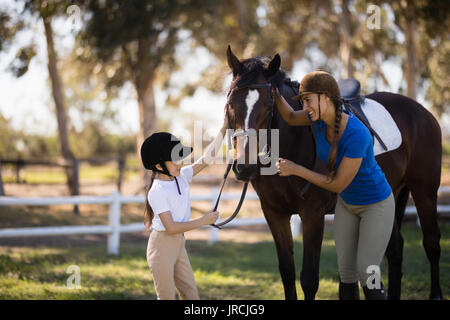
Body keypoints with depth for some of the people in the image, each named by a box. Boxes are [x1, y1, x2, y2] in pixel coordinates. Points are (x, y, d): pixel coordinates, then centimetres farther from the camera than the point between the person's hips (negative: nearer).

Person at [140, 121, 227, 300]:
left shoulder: (182, 176, 3)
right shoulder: (157, 191, -19)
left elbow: (207, 157, 7)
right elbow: (171, 227, -22)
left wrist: (224, 129, 1)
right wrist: (204, 221, -16)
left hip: (178, 245, 8)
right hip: (162, 245, -8)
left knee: (191, 295, 9)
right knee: (167, 297, -2)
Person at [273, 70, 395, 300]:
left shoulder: (357, 135, -35)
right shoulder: (320, 116, -15)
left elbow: (338, 185, -29)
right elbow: (291, 118, 9)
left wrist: (295, 169, -24)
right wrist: (274, 92, -9)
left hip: (376, 204, -7)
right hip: (347, 203, 7)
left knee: (367, 274, -8)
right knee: (346, 273, 7)